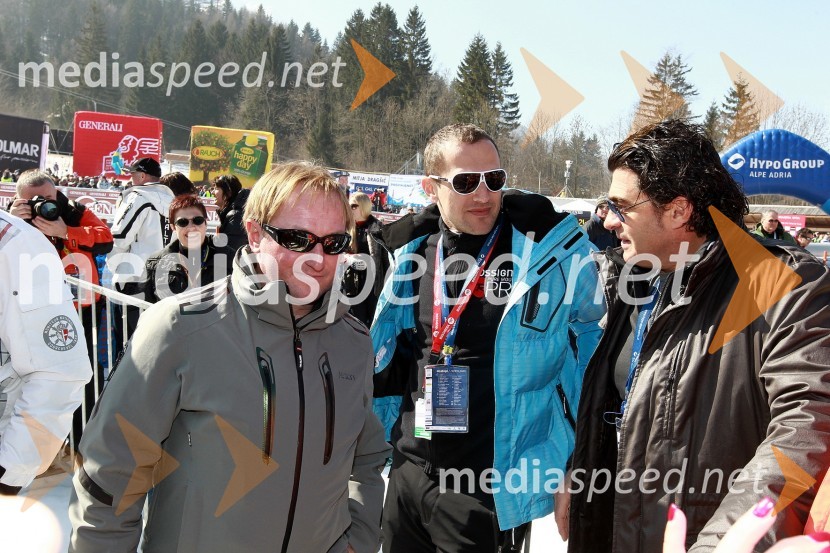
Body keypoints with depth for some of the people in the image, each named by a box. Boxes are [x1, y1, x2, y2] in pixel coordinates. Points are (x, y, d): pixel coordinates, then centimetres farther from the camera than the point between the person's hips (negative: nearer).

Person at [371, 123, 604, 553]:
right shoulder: (411, 253, 2)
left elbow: (594, 341, 0)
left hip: (490, 489, -4)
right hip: (407, 476, 5)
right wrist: (389, 438, 13)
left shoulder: (552, 248, -10)